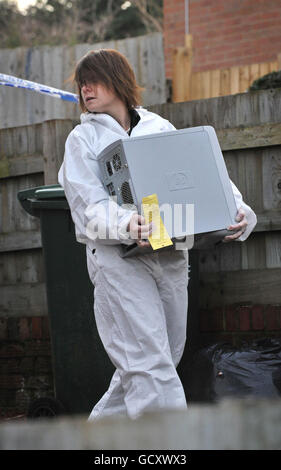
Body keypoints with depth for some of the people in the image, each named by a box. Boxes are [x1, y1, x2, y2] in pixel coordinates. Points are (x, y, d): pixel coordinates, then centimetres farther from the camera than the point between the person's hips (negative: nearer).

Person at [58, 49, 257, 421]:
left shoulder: (160, 129, 15)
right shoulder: (83, 138, 6)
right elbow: (88, 205, -7)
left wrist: (238, 210, -11)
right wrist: (126, 226, -28)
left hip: (170, 255, 4)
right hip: (117, 256, -4)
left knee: (165, 358, 10)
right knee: (150, 363, -13)